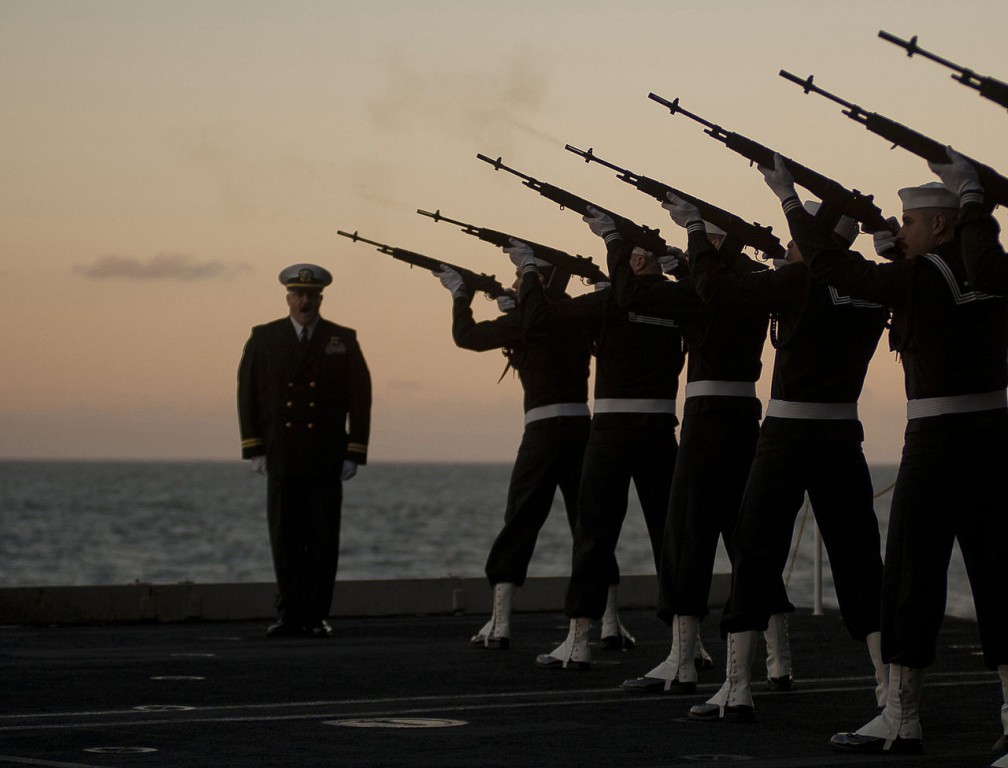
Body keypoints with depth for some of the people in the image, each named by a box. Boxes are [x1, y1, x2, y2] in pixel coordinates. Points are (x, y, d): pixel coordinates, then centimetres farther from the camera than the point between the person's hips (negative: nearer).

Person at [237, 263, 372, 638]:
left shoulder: (343, 340, 7)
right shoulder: (263, 339, 8)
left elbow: (360, 398, 4)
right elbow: (248, 394, 5)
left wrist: (355, 453, -2)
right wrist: (254, 449, -2)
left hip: (326, 459, 0)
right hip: (281, 458, 0)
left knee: (323, 540, -1)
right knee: (284, 539, 0)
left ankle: (316, 617, 4)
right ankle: (288, 615, 5)